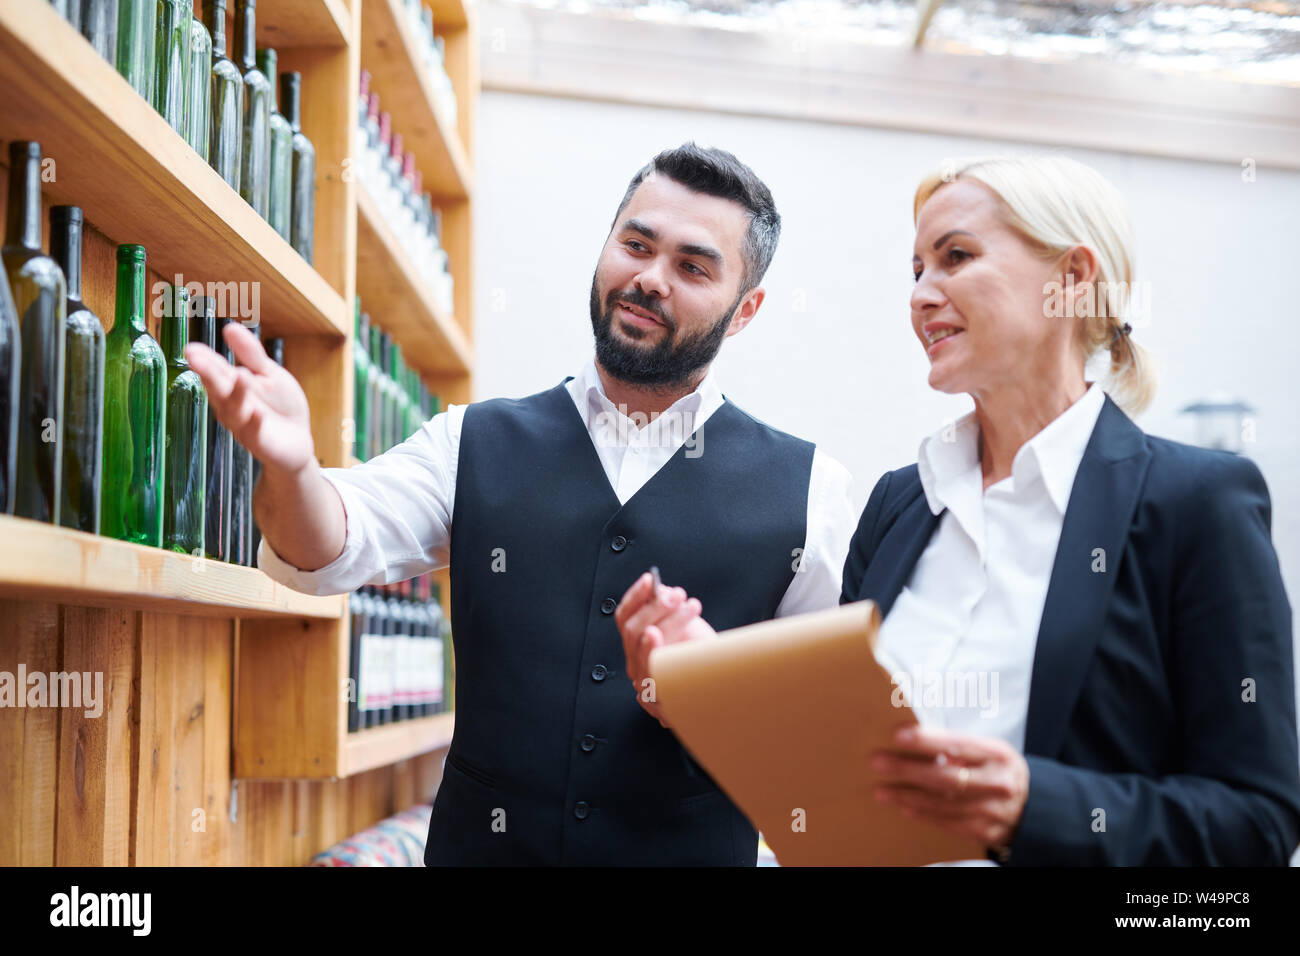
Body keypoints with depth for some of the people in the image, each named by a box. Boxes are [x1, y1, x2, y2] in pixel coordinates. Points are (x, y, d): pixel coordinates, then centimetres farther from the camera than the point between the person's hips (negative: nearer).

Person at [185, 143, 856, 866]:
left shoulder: (807, 490, -2)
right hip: (481, 842, 1)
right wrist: (291, 465, -35)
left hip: (694, 848, -1)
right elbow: (331, 547, -14)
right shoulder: (475, 446, 1)